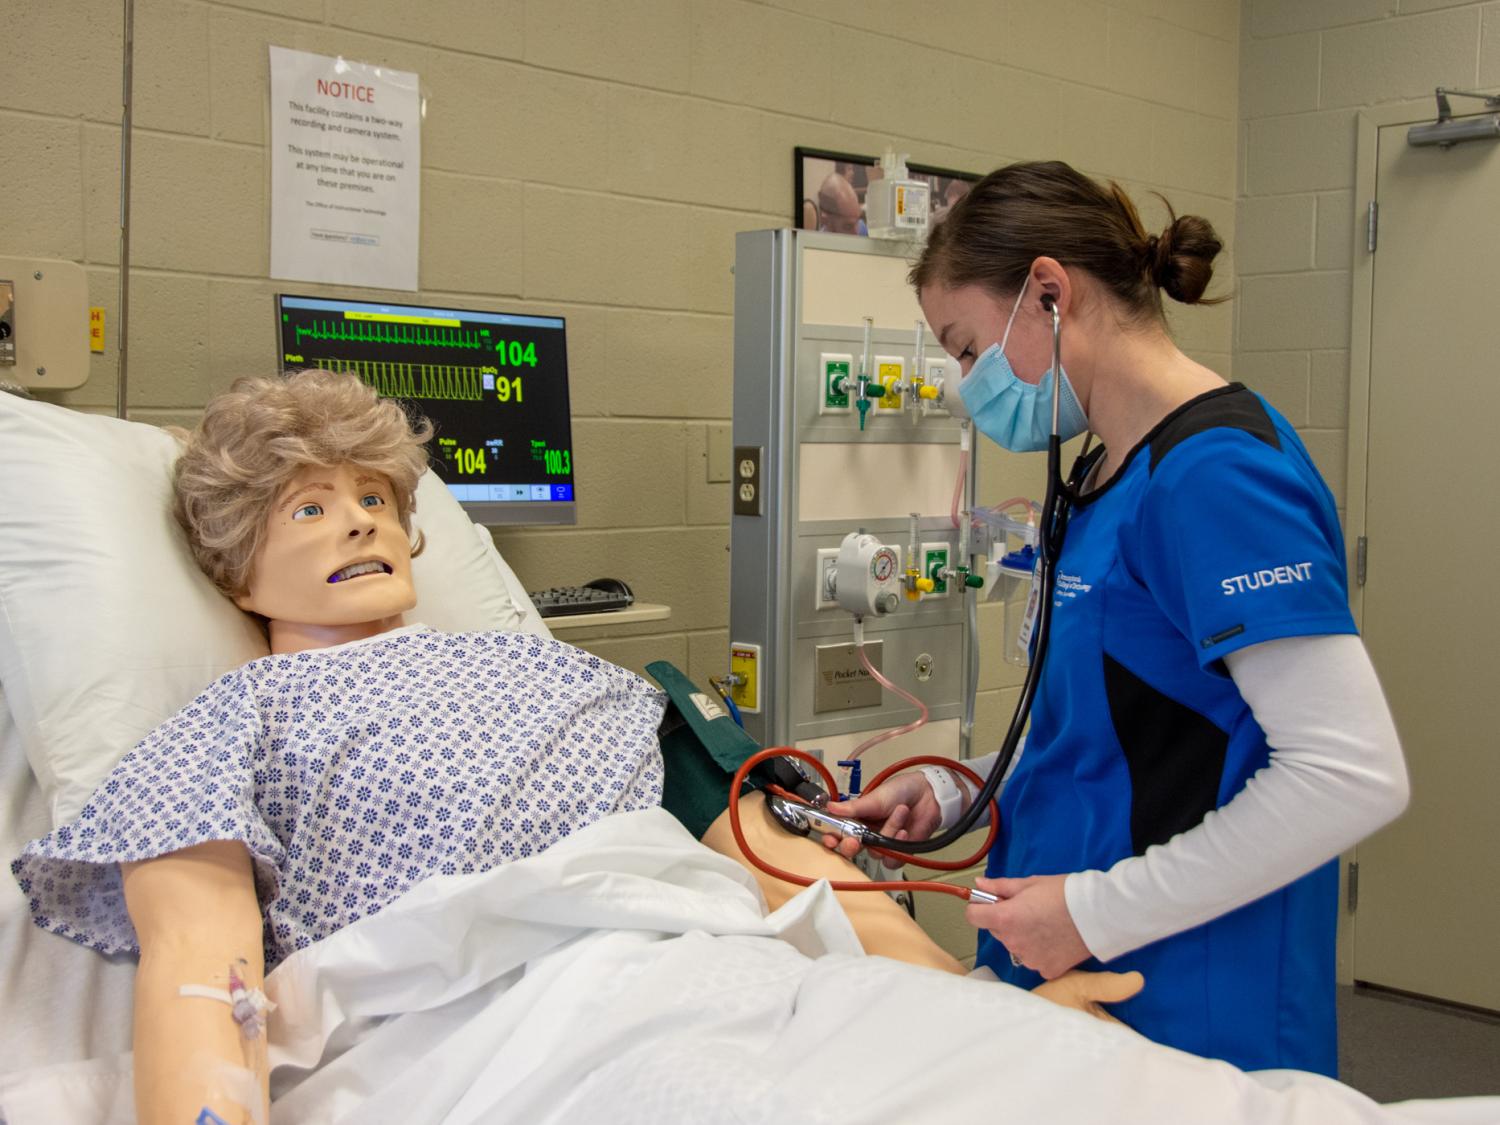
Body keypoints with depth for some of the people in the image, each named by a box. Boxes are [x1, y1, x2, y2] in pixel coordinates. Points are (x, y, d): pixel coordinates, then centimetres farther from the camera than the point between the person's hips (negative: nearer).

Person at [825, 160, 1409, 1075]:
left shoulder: (1216, 469, -19)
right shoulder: (1114, 469, 10)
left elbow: (1354, 774, -25)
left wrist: (1099, 910, -21)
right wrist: (954, 791, 6)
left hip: (1184, 1017, -8)